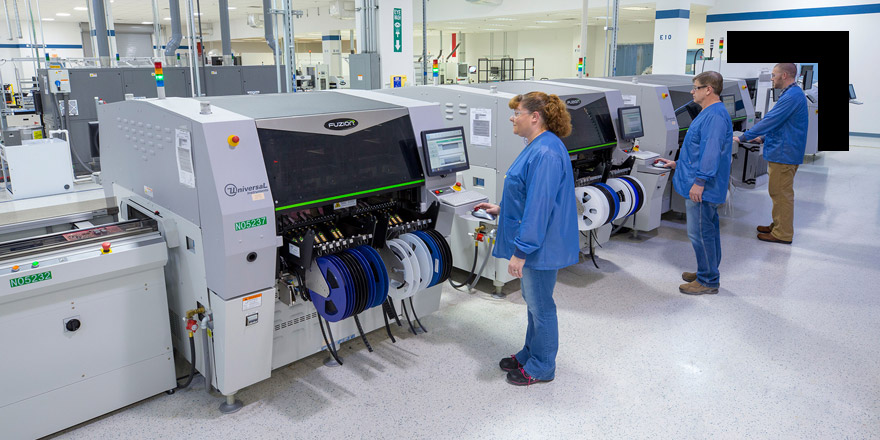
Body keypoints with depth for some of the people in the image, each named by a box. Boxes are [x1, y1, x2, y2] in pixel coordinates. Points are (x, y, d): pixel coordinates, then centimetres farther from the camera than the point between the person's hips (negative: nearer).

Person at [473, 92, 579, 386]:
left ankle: (541, 368, 22)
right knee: (533, 301, 22)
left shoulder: (545, 154, -24)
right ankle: (530, 354, 38)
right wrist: (501, 209, 17)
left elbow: (538, 207, -28)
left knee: (539, 305, 5)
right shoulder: (538, 147, 10)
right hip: (533, 243, 10)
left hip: (539, 246, -10)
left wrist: (521, 251, -27)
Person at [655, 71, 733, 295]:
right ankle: (708, 272, 31)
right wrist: (678, 164, 26)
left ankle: (708, 281, 6)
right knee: (708, 230, 18)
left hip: (702, 189, -11)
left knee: (700, 233, -4)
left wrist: (700, 181, -27)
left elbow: (711, 152, -26)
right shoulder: (709, 113, 16)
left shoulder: (715, 115, -19)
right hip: (704, 187, 11)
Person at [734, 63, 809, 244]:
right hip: (782, 152, 11)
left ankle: (783, 234, 4)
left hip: (784, 154, -11)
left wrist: (743, 137, -16)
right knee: (778, 192, 18)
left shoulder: (792, 96, -19)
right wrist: (764, 137, 23)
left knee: (781, 194, -3)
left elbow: (770, 120, -21)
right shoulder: (793, 93, 16)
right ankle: (778, 225, 29)